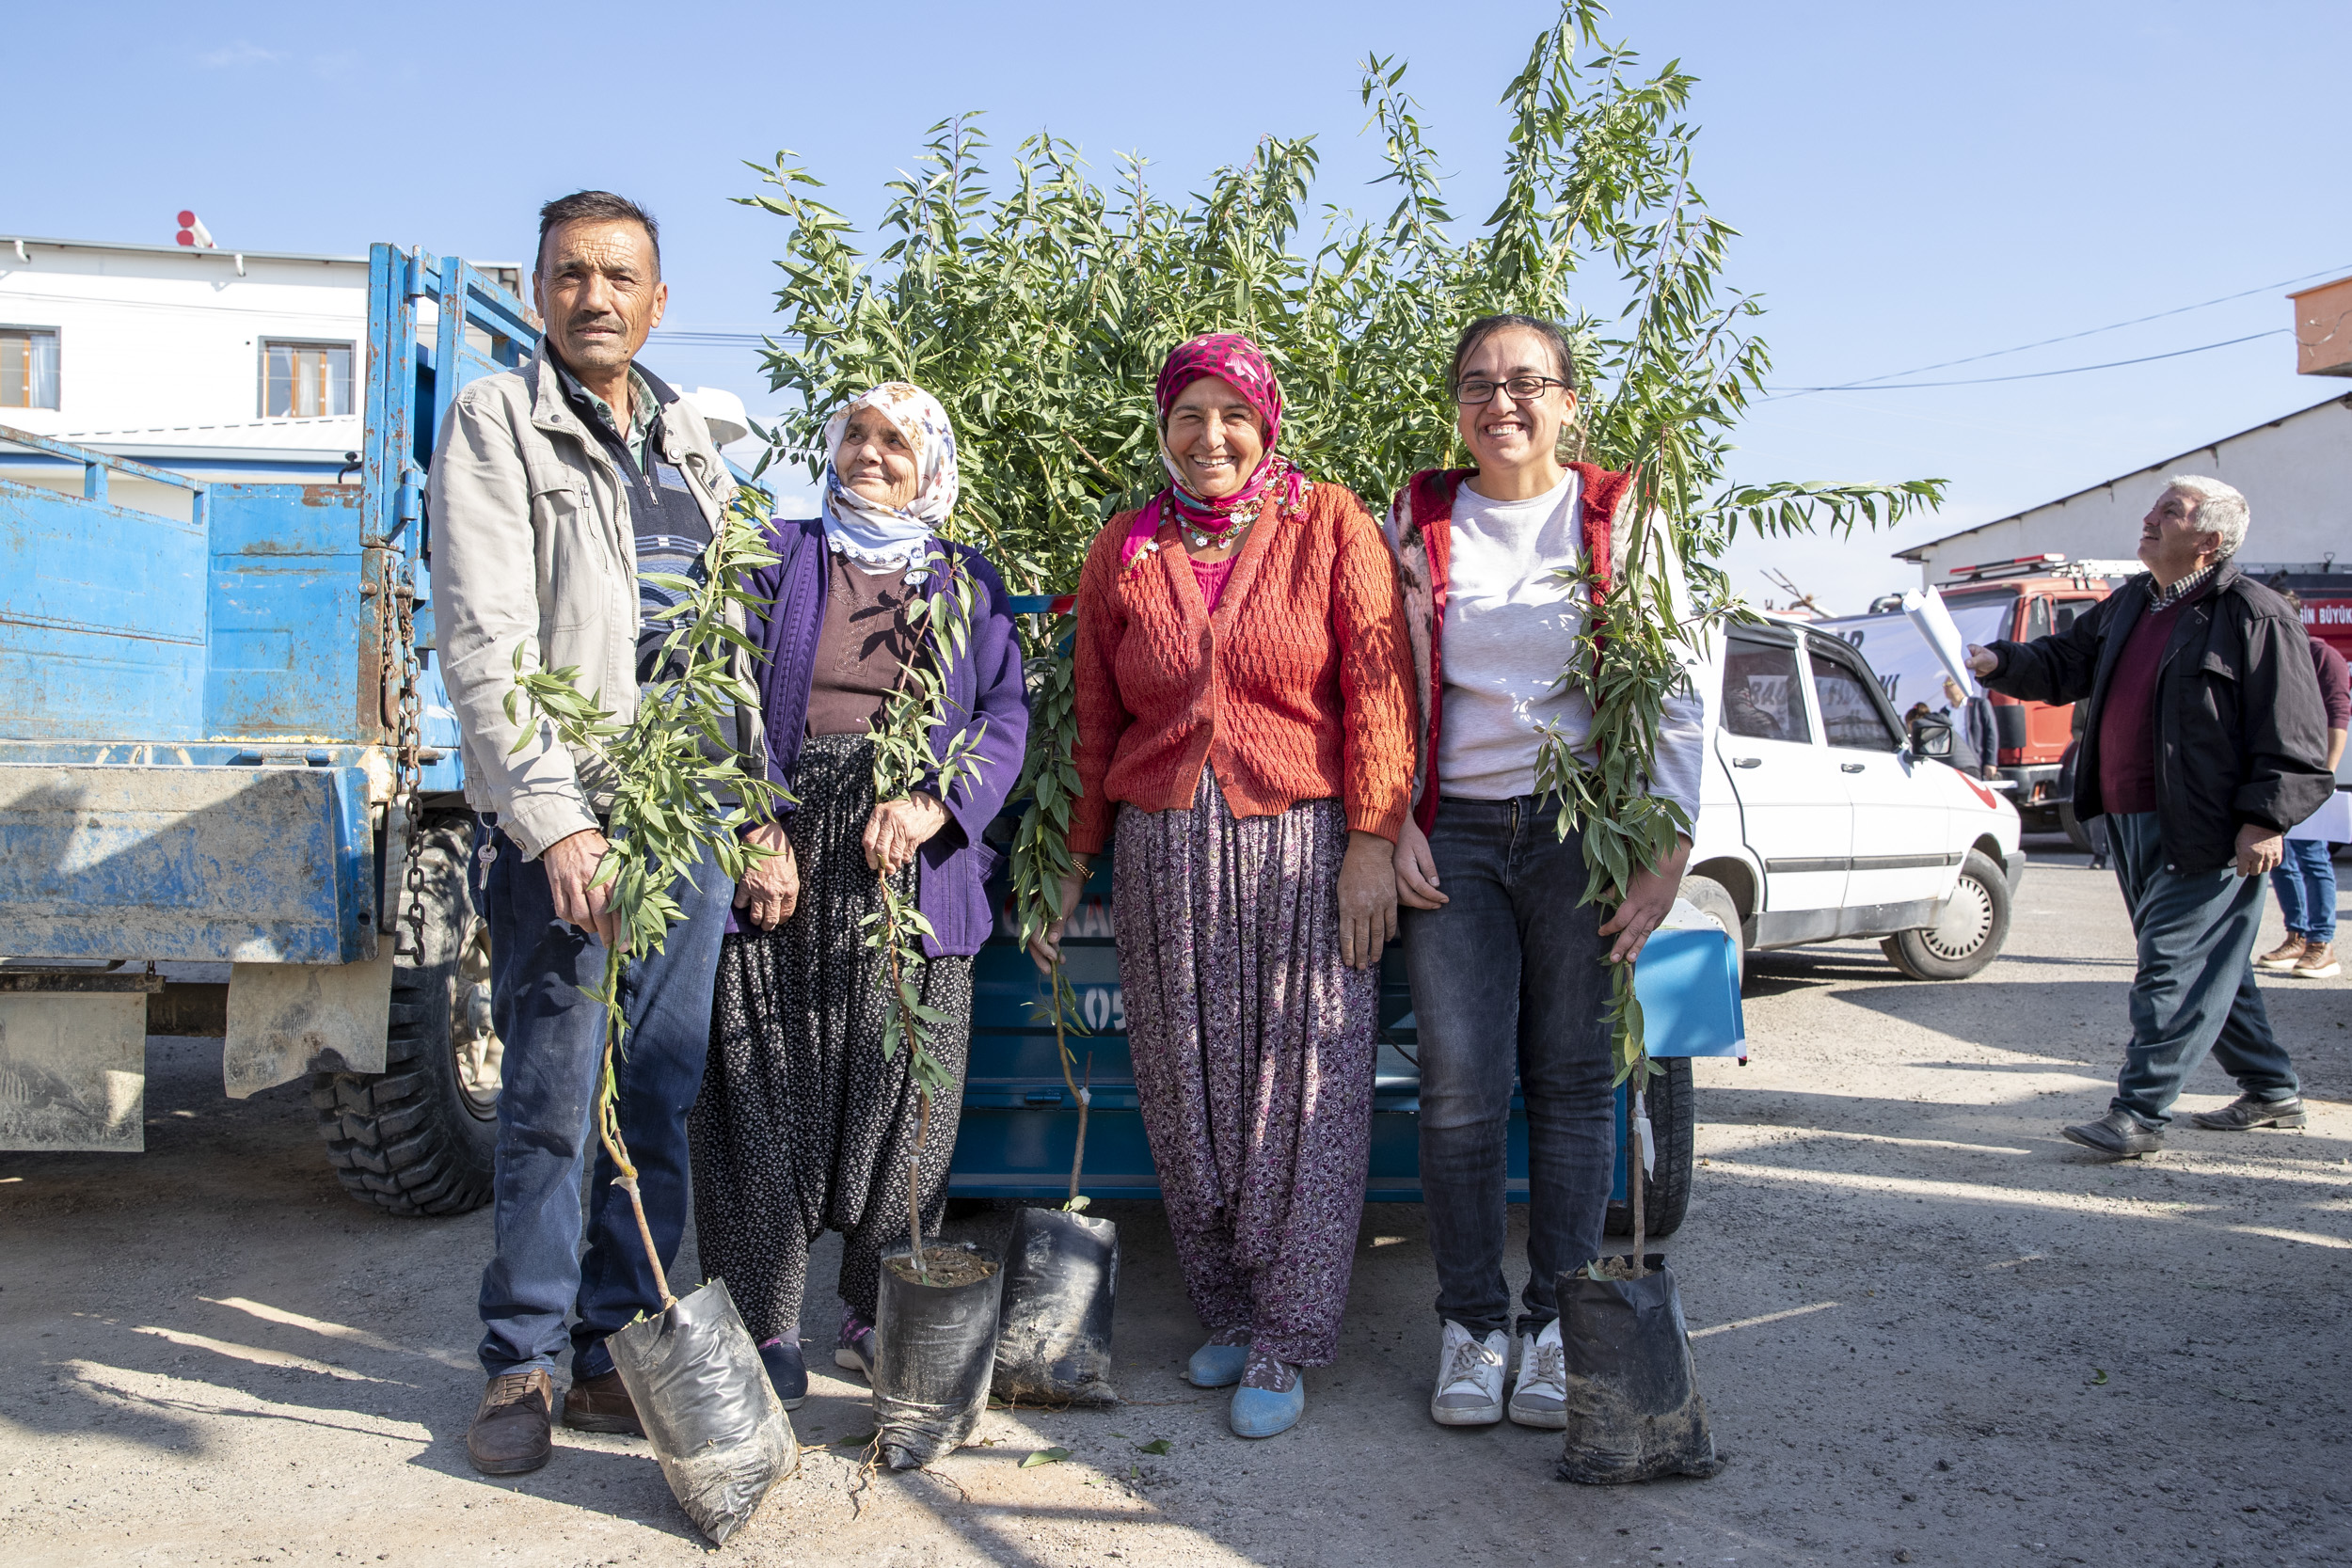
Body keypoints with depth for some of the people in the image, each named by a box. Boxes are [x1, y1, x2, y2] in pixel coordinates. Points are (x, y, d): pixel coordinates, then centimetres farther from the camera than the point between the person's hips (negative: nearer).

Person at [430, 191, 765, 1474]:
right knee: (550, 1100, 0)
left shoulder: (688, 440, 18)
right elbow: (484, 642, -10)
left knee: (664, 1096, 8)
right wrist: (552, 819, -19)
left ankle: (617, 1352, 19)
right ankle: (518, 1366, 15)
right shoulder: (495, 421, 0)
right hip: (566, 817, -5)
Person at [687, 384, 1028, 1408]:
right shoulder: (780, 555, 12)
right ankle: (765, 1324, 10)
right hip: (786, 846, -1)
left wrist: (935, 804, -13)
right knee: (768, 1087, 0)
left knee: (903, 1093, 3)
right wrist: (756, 831, -11)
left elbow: (1004, 715, 4)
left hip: (914, 863, 1)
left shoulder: (970, 581, 15)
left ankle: (877, 1314, 18)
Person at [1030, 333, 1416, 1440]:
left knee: (1305, 1092, -2)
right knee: (1186, 1096, 7)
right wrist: (1071, 863, 12)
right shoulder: (1124, 550, 12)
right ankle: (1226, 1315, 22)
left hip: (1300, 845, -3)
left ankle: (1284, 1346, 8)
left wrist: (1372, 842, -9)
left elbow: (1377, 686, -2)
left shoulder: (1329, 525, 3)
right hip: (1163, 850, 3)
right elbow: (1094, 719, 14)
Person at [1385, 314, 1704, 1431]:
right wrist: (1392, 825, -1)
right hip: (1453, 835, 1)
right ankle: (1471, 1323, 11)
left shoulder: (1621, 520, 3)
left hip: (1583, 828, 0)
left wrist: (1667, 848, -6)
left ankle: (1554, 1321, 16)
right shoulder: (1417, 523, 7)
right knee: (1460, 1086, -4)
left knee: (1573, 1081, 3)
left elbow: (1675, 696, 2)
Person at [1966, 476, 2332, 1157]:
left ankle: (2138, 1112, -6)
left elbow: (2293, 732, -12)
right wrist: (1999, 663, 3)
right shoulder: (2128, 605, 15)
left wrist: (2266, 819, -17)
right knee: (2209, 965, 17)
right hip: (2132, 821, 9)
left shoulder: (2254, 616, -9)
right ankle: (2272, 1091, 31)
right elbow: (2062, 664, 22)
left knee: (2175, 965, -8)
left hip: (2206, 831, -8)